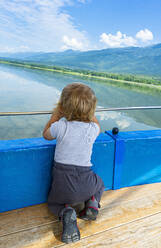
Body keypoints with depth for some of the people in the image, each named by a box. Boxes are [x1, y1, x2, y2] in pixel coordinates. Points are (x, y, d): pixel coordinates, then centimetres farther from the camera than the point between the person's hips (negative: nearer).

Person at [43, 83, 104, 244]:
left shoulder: (60, 126, -13)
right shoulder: (93, 128, -7)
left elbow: (46, 135, 11)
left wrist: (56, 114, 15)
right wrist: (88, 111, 22)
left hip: (62, 181, -2)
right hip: (86, 181, 2)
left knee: (53, 203, 29)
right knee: (99, 184, 37)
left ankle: (65, 212, -5)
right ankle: (92, 202, 7)